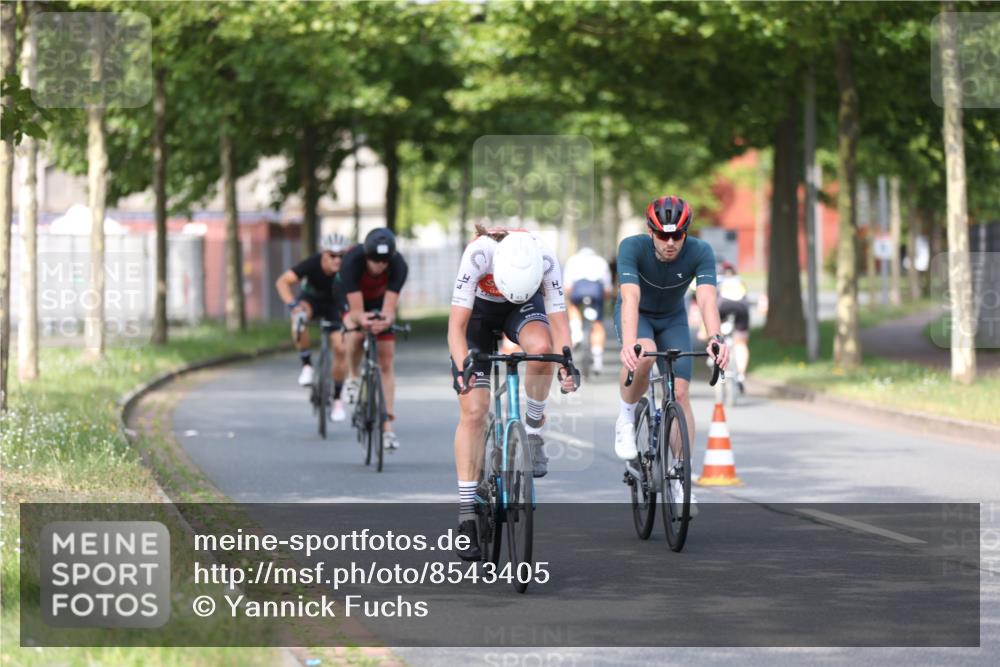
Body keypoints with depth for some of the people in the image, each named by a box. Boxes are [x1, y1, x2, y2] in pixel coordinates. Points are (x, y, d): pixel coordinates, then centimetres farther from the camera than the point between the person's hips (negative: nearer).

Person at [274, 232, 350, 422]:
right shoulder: (312, 264, -33)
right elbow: (283, 282, -38)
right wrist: (292, 305, -52)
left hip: (335, 305, 1)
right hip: (311, 299, -1)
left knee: (340, 348, -14)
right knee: (299, 318, -36)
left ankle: (337, 399, 6)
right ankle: (306, 365, -20)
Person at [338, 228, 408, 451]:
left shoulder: (398, 265, -35)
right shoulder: (352, 261, -40)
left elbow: (389, 308, -39)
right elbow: (356, 310, -41)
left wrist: (386, 319, -62)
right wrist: (363, 320, -64)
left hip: (380, 302, 1)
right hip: (352, 299, -1)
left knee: (386, 363, -6)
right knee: (356, 334, -32)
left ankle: (388, 426, -4)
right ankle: (355, 377, -1)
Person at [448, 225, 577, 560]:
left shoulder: (545, 261, -33)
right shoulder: (477, 256, -38)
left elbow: (558, 323, -29)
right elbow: (457, 327, -36)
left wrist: (566, 366, -46)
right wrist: (463, 368, -52)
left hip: (524, 307, 1)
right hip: (478, 310, -1)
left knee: (541, 347, -36)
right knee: (473, 412, -9)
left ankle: (532, 431, -12)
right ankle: (466, 516, -4)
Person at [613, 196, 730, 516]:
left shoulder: (700, 252, -29)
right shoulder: (632, 247, -33)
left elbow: (707, 299, -40)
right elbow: (630, 298, -45)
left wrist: (715, 339, -59)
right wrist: (628, 344, -60)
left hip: (673, 320, 2)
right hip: (637, 316, -2)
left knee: (679, 393, -10)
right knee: (644, 355, -36)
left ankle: (681, 479, -1)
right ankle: (626, 417, -9)